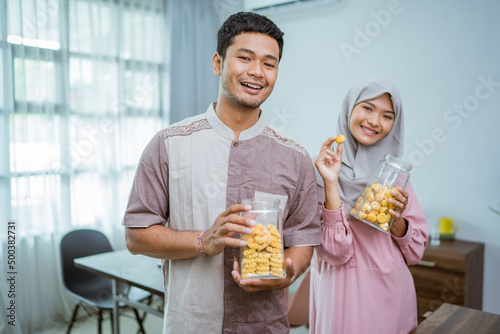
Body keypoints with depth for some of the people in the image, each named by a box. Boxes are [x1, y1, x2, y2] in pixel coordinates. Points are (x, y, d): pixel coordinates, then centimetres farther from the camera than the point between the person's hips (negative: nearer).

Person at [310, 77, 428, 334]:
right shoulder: (318, 168, -12)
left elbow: (415, 250, 4)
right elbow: (334, 251, -19)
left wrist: (396, 219, -15)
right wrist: (331, 183, -26)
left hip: (393, 292, 5)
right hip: (344, 292, -4)